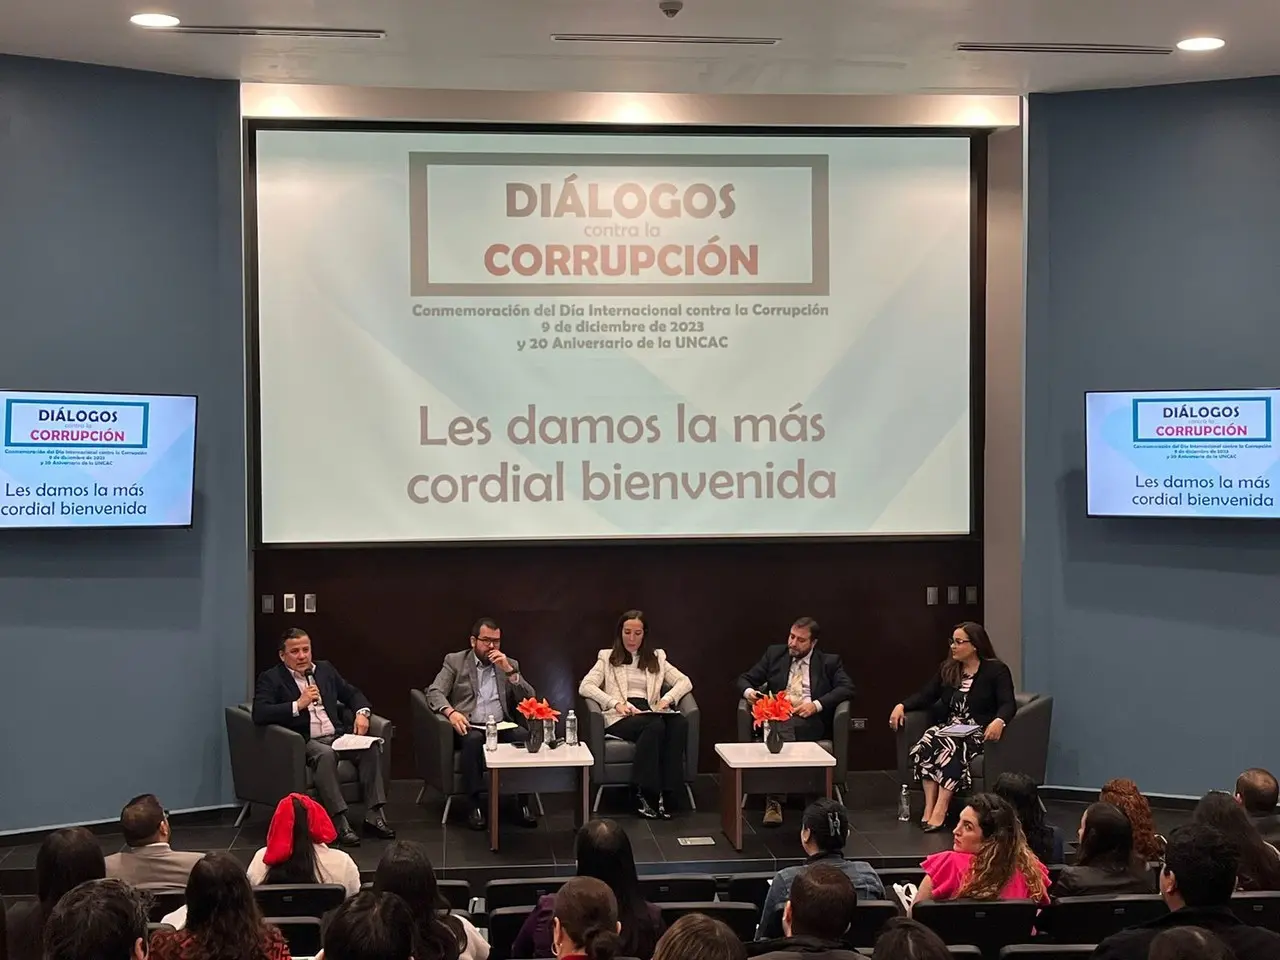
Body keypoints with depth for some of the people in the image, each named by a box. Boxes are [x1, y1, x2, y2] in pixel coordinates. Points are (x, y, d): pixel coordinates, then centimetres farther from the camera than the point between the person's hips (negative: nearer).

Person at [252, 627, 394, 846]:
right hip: (304, 742, -5)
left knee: (371, 747, -22)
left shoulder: (325, 669, 19)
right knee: (325, 754, -37)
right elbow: (259, 714, -13)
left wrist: (362, 712, 1)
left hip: (338, 736, 5)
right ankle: (339, 822, -36)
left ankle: (374, 815, -22)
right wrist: (299, 704, -19)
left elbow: (352, 694, 24)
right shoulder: (270, 679, 2)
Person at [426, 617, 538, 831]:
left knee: (525, 737, -29)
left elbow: (529, 699, 5)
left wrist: (508, 670, -8)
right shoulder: (455, 661, 8)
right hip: (469, 727, -2)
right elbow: (434, 692, -3)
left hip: (502, 727, 2)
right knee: (473, 739, -37)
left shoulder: (510, 664, 15)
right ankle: (474, 805, -30)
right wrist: (451, 712, -24)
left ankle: (524, 803, -22)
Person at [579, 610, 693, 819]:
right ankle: (644, 794, -34)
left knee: (680, 723, -34)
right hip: (621, 717, -3)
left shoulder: (657, 658, 26)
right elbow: (585, 686, 4)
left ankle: (668, 794, -35)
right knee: (655, 725, -37)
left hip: (650, 713, 3)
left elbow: (685, 682, 17)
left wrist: (667, 699, -5)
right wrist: (615, 703, -11)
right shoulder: (607, 658, 19)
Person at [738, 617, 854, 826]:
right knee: (781, 730, -37)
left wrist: (817, 704, -13)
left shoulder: (829, 662, 15)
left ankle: (774, 799, -37)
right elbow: (745, 679, 19)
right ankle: (775, 799, -39)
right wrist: (748, 691, -7)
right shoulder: (774, 654, 20)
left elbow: (847, 688, 1)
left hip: (810, 722, -1)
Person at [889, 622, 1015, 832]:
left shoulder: (996, 670, -2)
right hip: (949, 727, 5)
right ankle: (929, 807, -34)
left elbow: (1008, 704, -13)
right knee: (924, 747, -29)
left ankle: (940, 811, -41)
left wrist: (999, 721, -35)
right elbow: (926, 695, 11)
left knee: (950, 748, -36)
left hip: (979, 731, -5)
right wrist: (902, 706, -7)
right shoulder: (947, 669, 15)